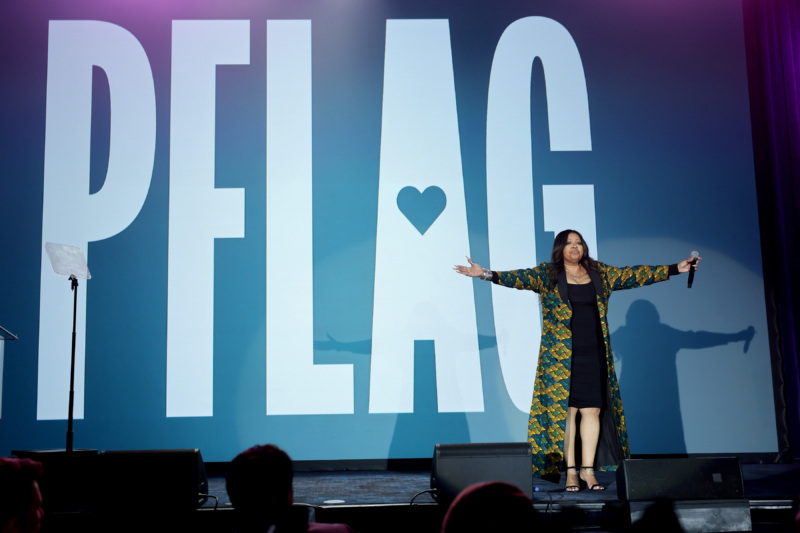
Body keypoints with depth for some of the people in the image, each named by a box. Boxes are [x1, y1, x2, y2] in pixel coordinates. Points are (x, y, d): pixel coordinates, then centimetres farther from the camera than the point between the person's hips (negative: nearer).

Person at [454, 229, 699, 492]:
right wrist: (487, 274, -25)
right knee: (565, 410, -2)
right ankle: (570, 471, 6)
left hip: (594, 355, 3)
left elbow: (634, 275, 16)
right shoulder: (546, 275, 2)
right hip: (560, 357, -3)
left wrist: (675, 269, 16)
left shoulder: (600, 273, 12)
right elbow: (520, 278, -10)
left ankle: (587, 469, 11)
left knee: (592, 410, 1)